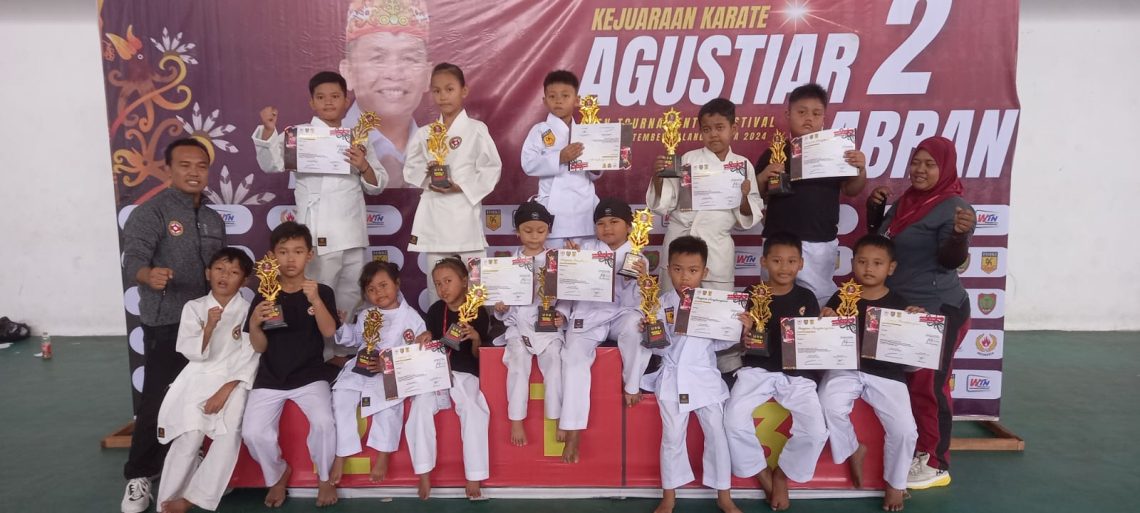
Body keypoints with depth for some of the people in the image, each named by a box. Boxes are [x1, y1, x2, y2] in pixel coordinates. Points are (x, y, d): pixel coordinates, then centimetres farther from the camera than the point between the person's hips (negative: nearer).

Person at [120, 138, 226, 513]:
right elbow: (133, 257, -26)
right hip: (167, 322, -6)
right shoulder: (151, 212, -11)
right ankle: (139, 476, 11)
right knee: (158, 400, -5)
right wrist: (148, 275, -47)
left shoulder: (214, 221, 11)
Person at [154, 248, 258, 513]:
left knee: (229, 435, -24)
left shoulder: (248, 311, -1)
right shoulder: (193, 307, 4)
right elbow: (193, 353, -5)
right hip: (199, 377, 1)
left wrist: (225, 390, -15)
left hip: (233, 380, -1)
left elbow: (249, 359, -5)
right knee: (189, 436, -20)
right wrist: (209, 327, -23)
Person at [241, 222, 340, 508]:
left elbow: (329, 332, -14)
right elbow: (259, 348, 2)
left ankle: (325, 478, 4)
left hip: (310, 376, -2)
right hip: (270, 379, 2)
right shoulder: (264, 296, 3)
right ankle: (277, 475, 14)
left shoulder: (322, 292, 0)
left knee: (323, 422, -26)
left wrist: (315, 300, -28)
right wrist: (254, 324, -19)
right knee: (253, 433, -18)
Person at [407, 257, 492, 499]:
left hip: (465, 374, -2)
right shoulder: (435, 310, 7)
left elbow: (479, 356, 0)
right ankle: (423, 474, -14)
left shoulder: (477, 311, -2)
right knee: (421, 406, -24)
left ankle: (474, 477, -17)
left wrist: (476, 339, -20)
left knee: (472, 410, -28)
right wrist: (425, 341, -8)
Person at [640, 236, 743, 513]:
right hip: (672, 378, -1)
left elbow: (718, 342, -1)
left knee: (717, 433, 7)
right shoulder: (662, 303, -4)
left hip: (705, 376, 1)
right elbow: (657, 346, -2)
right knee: (672, 437, 6)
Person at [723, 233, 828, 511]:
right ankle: (762, 474, 6)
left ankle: (782, 474, 14)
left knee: (816, 431, -17)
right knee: (734, 420, -22)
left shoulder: (806, 298, 4)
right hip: (757, 369, -1)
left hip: (797, 373, 1)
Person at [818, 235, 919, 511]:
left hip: (887, 373, 0)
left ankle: (895, 483, 17)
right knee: (829, 406, -28)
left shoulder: (898, 303, 1)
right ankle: (853, 450, 5)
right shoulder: (840, 298, 1)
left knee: (905, 429, -14)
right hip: (846, 368, 0)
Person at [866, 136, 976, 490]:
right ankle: (914, 450, 31)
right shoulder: (906, 201, 10)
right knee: (906, 383, 17)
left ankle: (936, 464, 10)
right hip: (901, 309, 9)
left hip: (938, 312, -9)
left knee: (928, 385, -3)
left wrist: (961, 234, -40)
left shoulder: (954, 207, -13)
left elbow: (950, 261, -21)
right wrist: (874, 208, 5)